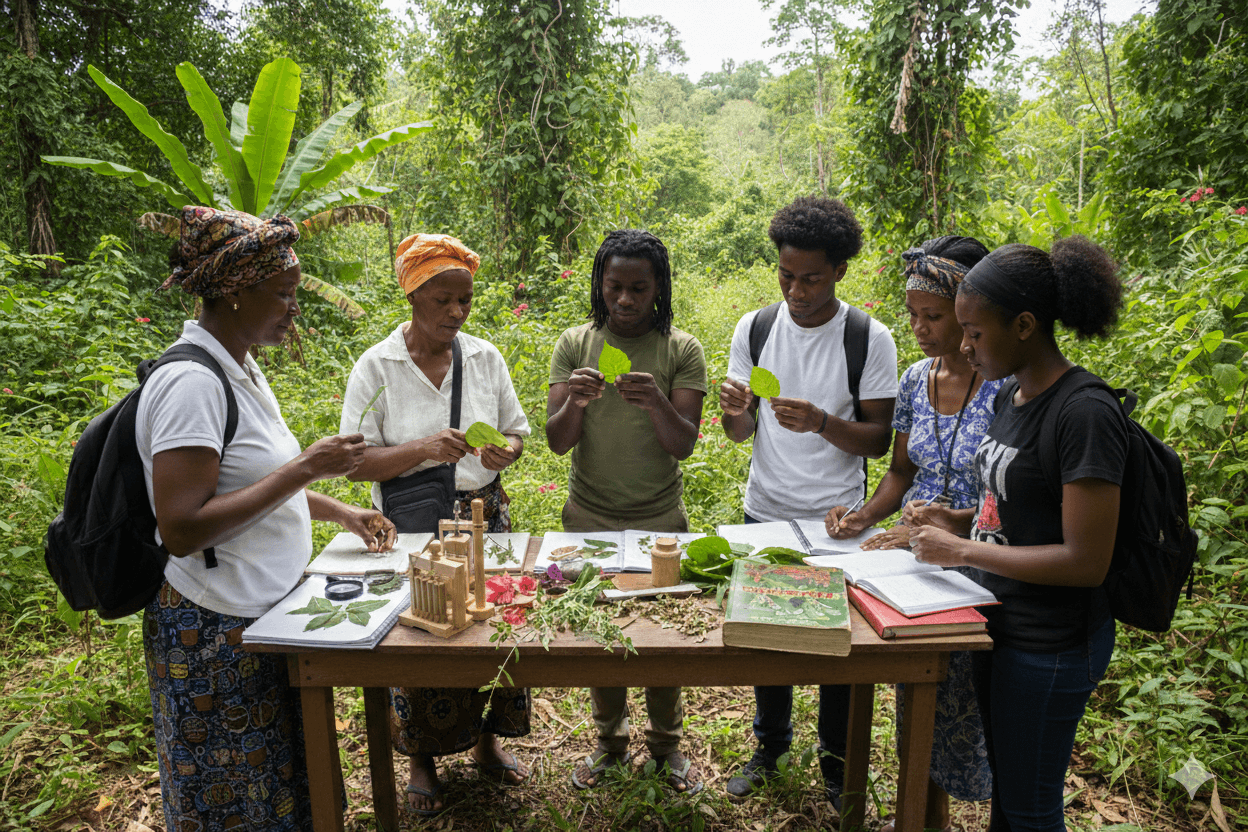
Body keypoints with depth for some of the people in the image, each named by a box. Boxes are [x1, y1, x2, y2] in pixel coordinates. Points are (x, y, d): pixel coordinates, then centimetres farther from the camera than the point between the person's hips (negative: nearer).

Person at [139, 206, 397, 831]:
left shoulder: (239, 368, 7)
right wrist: (303, 470, -25)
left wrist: (341, 512, 11)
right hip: (217, 631, -9)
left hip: (265, 613, 9)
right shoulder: (190, 382, -23)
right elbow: (181, 529, -27)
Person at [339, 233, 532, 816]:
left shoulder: (484, 357, 1)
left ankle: (486, 740, 35)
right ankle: (422, 759, 33)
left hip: (484, 518, 3)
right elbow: (356, 462, -11)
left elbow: (516, 433, 8)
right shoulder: (376, 366, -8)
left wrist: (504, 452, -15)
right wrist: (422, 449, -27)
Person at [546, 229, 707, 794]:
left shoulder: (682, 350, -4)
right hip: (589, 518, 1)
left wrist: (657, 403, -30)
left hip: (660, 519, -1)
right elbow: (557, 442, -6)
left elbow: (683, 445, -11)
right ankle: (609, 739, 34)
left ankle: (666, 742, 33)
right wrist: (575, 401, -27)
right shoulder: (575, 344, -1)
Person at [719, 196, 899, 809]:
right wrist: (735, 410, -21)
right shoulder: (754, 329, -1)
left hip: (836, 523, -2)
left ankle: (837, 763, 33)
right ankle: (770, 746, 38)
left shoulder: (869, 339, -9)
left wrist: (821, 423, -26)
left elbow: (879, 440, -8)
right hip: (764, 514, 3)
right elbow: (740, 432, 3)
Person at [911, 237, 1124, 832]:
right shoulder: (1010, 396, 4)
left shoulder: (1085, 413, -23)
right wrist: (950, 518, 2)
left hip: (1049, 646, -8)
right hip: (999, 625, 8)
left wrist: (963, 550, -21)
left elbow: (1086, 562, -25)